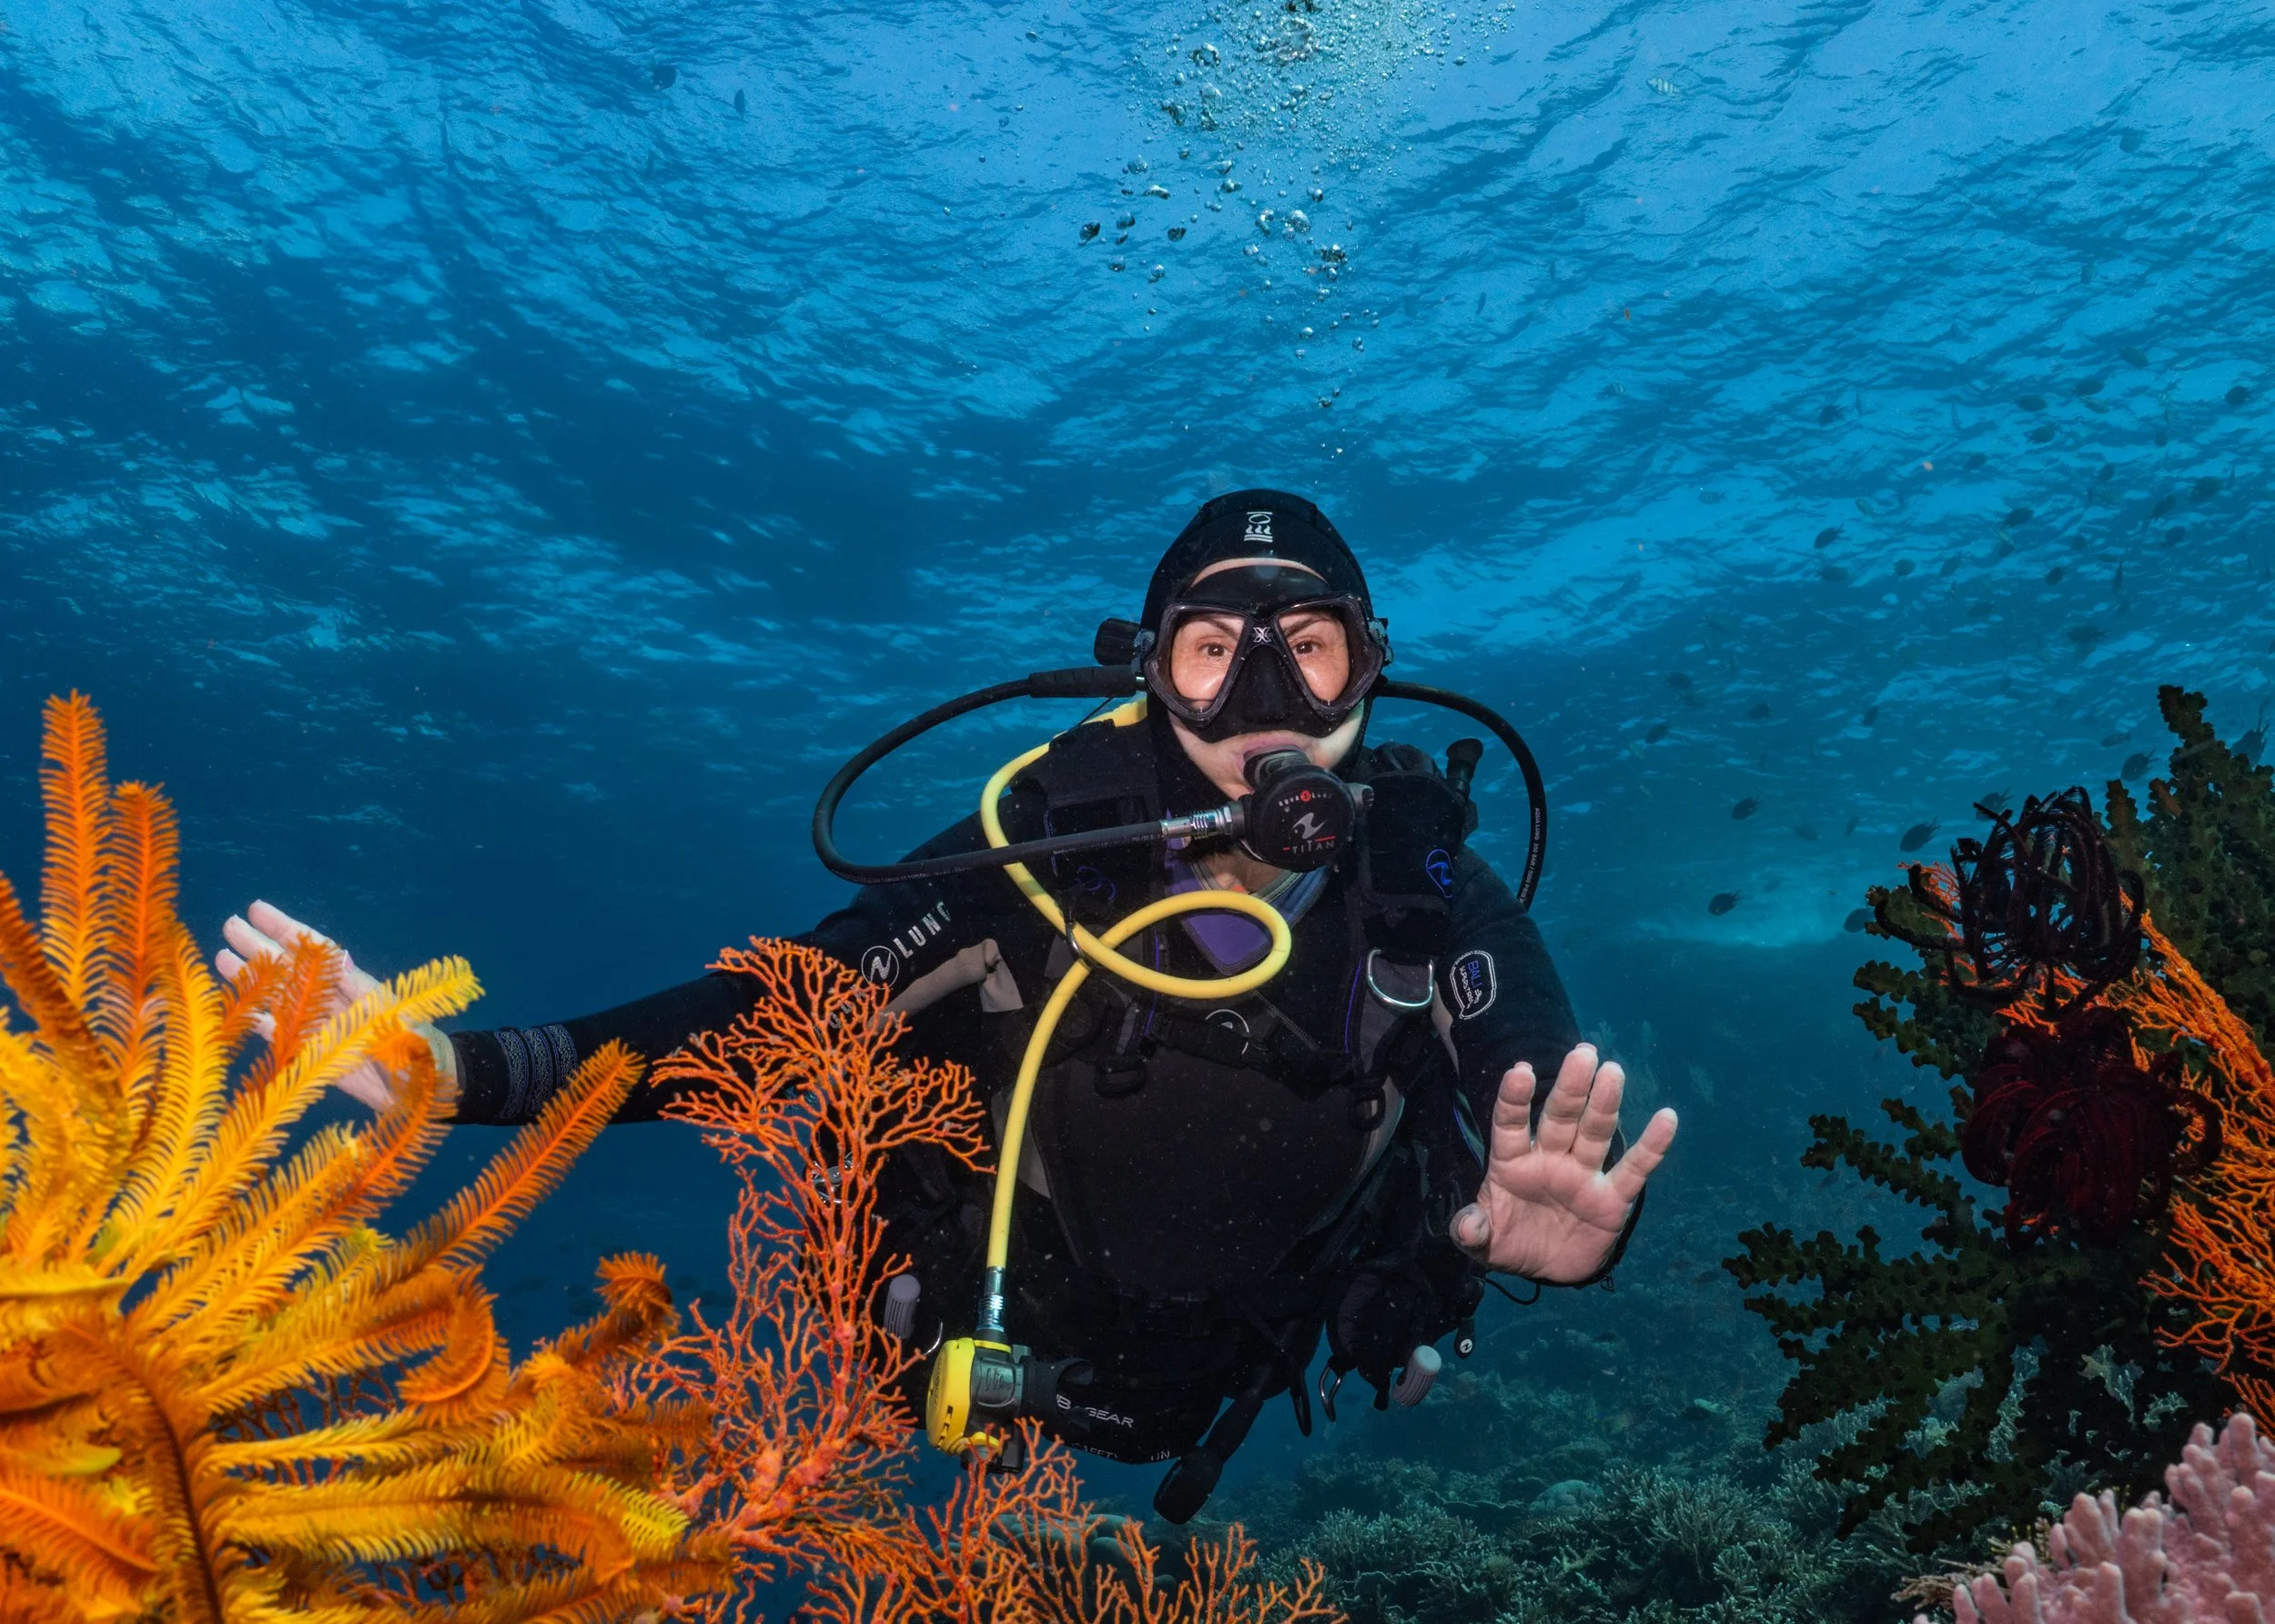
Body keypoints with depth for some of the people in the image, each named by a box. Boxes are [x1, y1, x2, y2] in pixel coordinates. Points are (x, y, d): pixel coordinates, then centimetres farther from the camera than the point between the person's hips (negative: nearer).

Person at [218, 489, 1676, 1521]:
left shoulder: (1436, 899, -26)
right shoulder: (1046, 855, -30)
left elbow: (1558, 1135, -33)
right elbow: (775, 1013, -29)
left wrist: (1571, 1224, -58)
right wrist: (466, 1071, -39)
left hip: (1224, 1382, 2)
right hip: (1002, 1332, -1)